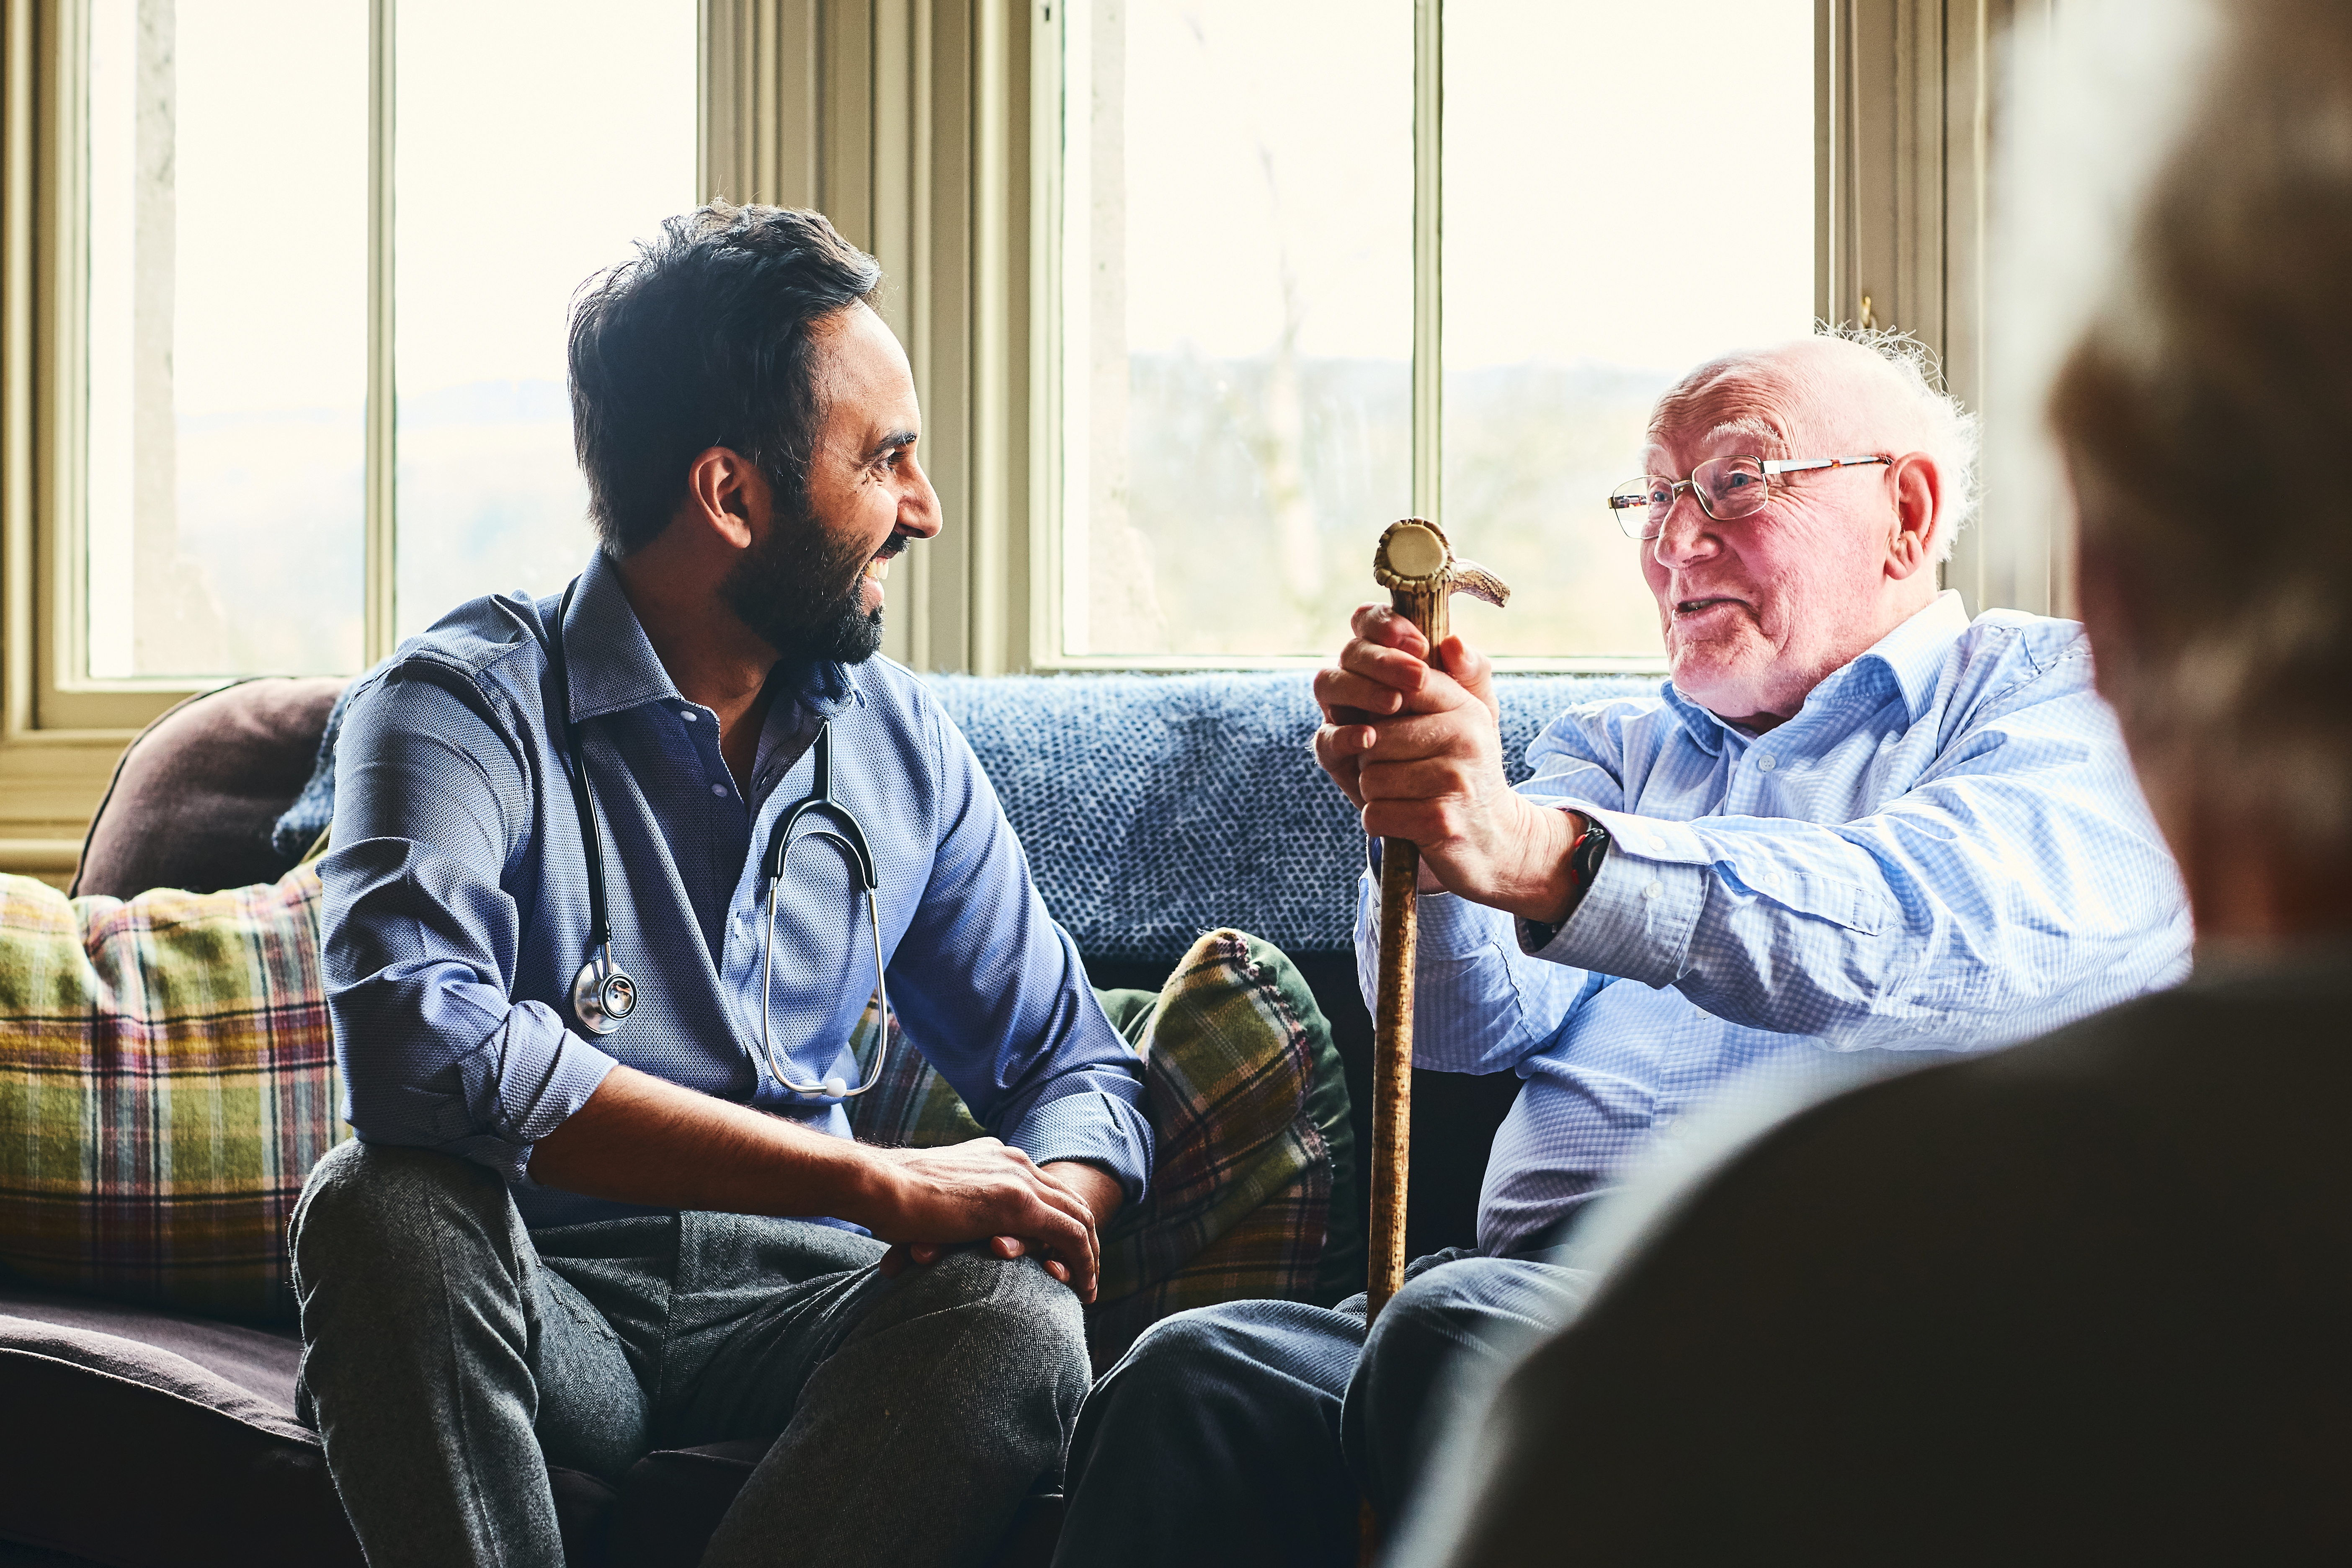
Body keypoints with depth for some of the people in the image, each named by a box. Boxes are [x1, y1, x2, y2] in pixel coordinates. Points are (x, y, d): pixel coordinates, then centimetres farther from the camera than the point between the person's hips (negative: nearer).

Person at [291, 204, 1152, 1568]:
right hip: (546, 1299, -3)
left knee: (1019, 1320, -29)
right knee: (385, 1206, -35)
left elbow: (1079, 1068, 15)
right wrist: (880, 1184, -29)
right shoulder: (464, 706, -9)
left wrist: (1047, 1205, -14)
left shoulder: (904, 743, 9)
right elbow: (422, 1043, -29)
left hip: (789, 1299, 3)